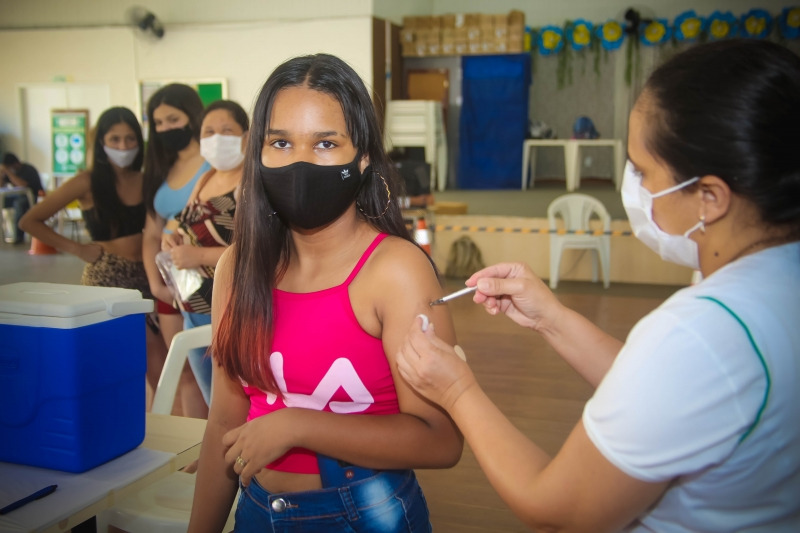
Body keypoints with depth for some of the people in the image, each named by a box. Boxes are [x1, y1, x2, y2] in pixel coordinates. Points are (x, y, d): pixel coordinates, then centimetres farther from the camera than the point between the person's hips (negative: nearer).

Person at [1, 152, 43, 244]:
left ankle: (19, 235, -35)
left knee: (19, 203, -39)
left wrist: (8, 172, -27)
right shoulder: (11, 170, 8)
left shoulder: (28, 170, -14)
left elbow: (22, 184, -30)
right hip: (18, 196, 8)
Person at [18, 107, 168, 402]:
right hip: (105, 278, -4)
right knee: (156, 360, -11)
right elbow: (30, 221, -1)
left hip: (144, 277, 4)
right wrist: (77, 248, -5)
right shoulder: (87, 182, -2)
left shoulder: (146, 180, 8)